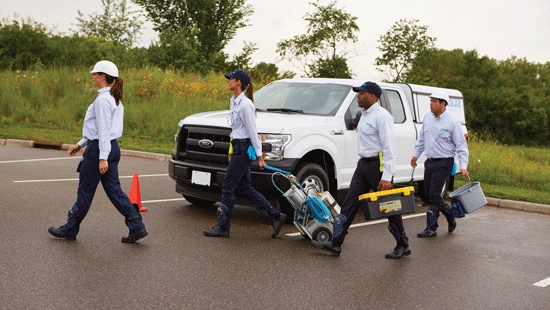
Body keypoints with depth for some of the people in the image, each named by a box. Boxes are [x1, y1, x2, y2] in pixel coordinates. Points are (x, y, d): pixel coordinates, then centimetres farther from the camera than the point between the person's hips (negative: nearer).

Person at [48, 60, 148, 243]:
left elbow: (104, 130, -20)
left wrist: (102, 158, -23)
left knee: (85, 192, 4)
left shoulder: (102, 100, -14)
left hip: (99, 149, -9)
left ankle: (70, 230, 19)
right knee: (114, 190, 8)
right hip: (112, 148, 9)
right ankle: (137, 227, 3)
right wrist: (80, 144, 25)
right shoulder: (114, 99, 15)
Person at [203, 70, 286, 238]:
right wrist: (232, 149, 19)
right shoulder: (233, 101, 12)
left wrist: (259, 156, -15)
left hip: (244, 148, -10)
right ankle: (275, 216, 18)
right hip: (238, 147, 10)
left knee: (228, 187, -3)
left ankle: (223, 227, 7)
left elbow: (252, 131, -17)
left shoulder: (245, 104, -16)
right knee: (244, 187, 12)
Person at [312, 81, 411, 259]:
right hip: (364, 164, 9)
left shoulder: (382, 116, -15)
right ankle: (335, 244, 5)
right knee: (349, 203, 4)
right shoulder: (364, 115, 15)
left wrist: (386, 177, -25)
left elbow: (389, 147, -21)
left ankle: (403, 246, 16)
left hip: (379, 165, -9)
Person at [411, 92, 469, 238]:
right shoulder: (427, 117, 7)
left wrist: (463, 166, -15)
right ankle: (449, 213, 31)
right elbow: (421, 138, 20)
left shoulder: (452, 122, -11)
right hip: (429, 161, 7)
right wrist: (416, 154, 22)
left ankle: (431, 228, -3)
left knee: (434, 195, -10)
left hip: (444, 163, -7)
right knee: (429, 194, 9)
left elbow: (461, 146, -8)